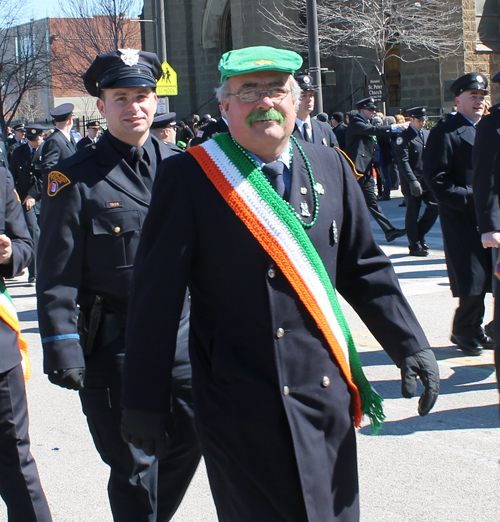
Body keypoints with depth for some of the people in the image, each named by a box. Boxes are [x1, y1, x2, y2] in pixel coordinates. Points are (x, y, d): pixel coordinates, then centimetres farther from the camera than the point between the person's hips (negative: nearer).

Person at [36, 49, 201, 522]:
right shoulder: (75, 179, -7)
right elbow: (56, 277, -9)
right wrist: (61, 350, -14)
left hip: (181, 335, 5)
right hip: (112, 344, -4)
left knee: (189, 441, 14)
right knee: (133, 464, 2)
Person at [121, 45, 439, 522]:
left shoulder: (331, 168, 7)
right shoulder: (189, 177, -8)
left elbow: (364, 270, 13)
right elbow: (155, 298, -8)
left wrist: (410, 347, 6)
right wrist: (144, 403, -8)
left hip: (329, 394, 5)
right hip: (242, 407, -5)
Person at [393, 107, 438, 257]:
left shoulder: (428, 134, 14)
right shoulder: (404, 137, -7)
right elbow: (403, 161, -14)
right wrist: (413, 181, -21)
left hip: (428, 180, 6)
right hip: (412, 182, -6)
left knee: (435, 206, -3)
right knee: (413, 212, -1)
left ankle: (419, 235, 17)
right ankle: (415, 246, 9)